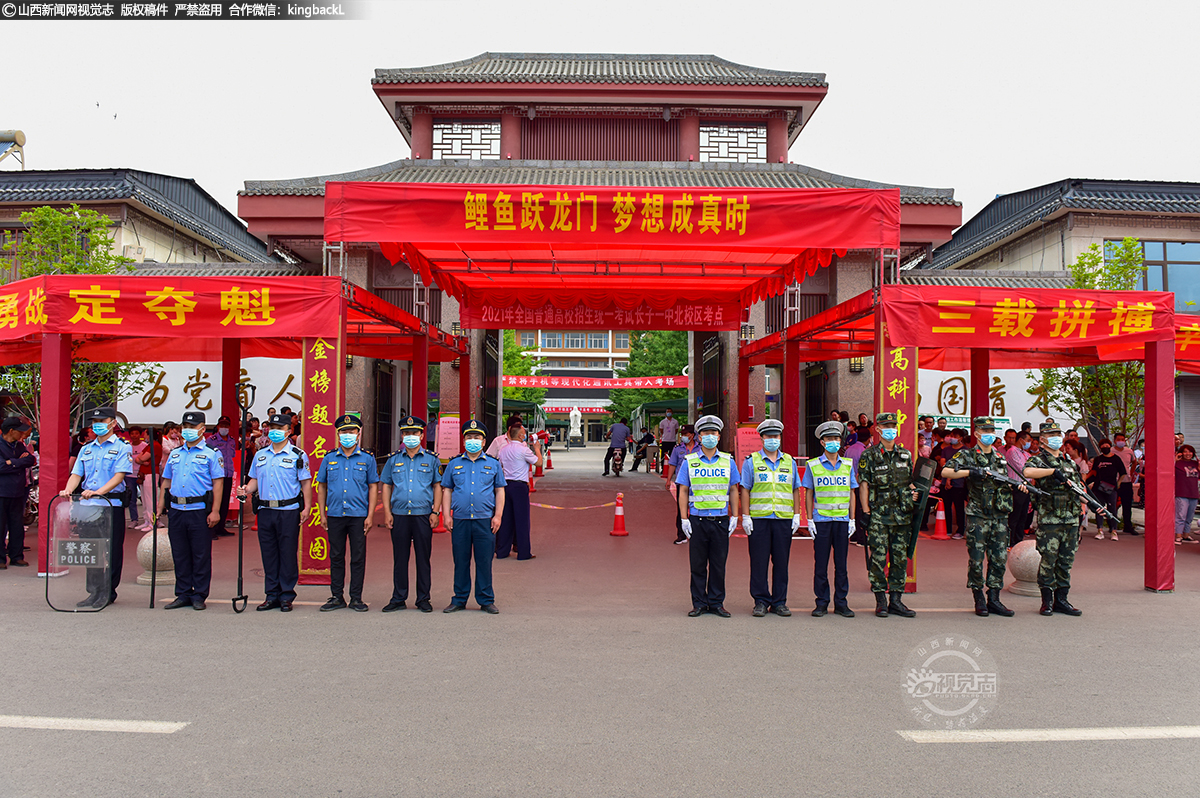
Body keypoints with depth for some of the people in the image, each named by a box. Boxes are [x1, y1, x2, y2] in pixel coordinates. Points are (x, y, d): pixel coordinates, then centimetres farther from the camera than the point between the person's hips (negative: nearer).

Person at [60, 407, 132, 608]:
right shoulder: (86, 449, 17)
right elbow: (77, 474, 13)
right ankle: (94, 592, 15)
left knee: (111, 551, -1)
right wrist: (68, 489, -9)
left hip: (112, 505, -6)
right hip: (87, 505, 6)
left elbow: (119, 475, -12)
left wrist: (98, 491, -25)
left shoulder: (122, 448, -1)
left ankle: (108, 593, 7)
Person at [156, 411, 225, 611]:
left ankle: (199, 596, 8)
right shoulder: (174, 454, 16)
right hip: (176, 511, 5)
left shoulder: (212, 454, 0)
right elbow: (166, 482, 19)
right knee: (180, 555, 9)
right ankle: (183, 594, 18)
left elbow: (217, 483, -6)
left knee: (201, 556, 0)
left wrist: (215, 511, -14)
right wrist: (159, 508, 10)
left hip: (200, 511, -5)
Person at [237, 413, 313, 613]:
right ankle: (272, 596, 16)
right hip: (265, 510, 5)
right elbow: (254, 479, 20)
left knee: (288, 554, -1)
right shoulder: (260, 455, 15)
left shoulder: (298, 455, 0)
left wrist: (306, 507, -9)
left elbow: (306, 483, -1)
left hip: (288, 511, -5)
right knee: (268, 554, 8)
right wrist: (247, 490, -2)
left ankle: (287, 596, 7)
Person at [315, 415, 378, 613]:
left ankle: (356, 598, 11)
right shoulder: (329, 458, 8)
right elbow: (321, 486, 12)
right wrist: (322, 514, 5)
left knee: (358, 558, 2)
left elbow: (373, 487, 4)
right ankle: (337, 597, 17)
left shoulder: (367, 459, 4)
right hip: (335, 515, 2)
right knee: (336, 557, 8)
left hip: (358, 515, -2)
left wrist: (370, 515, -3)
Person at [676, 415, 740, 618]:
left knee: (719, 564, 5)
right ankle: (699, 603, 13)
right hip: (697, 520, -1)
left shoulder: (728, 461, 8)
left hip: (721, 520, 1)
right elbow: (683, 492, 3)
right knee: (698, 564, 3)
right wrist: (684, 519, -4)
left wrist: (734, 517, 5)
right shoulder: (689, 462, 4)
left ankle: (717, 602, 15)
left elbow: (733, 491, 12)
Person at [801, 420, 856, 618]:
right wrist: (809, 520, -2)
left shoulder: (848, 465, 9)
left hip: (842, 520, 2)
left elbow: (851, 494, 11)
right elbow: (808, 494, 5)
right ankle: (822, 603, 10)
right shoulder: (813, 465, 3)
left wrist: (852, 519, 5)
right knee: (821, 563, 1)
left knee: (841, 563, 5)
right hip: (821, 520, -2)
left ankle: (841, 602, 14)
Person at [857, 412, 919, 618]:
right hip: (878, 515, -4)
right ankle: (880, 601, 5)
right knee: (878, 558, -4)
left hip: (902, 514, 4)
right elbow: (863, 485, -3)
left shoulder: (906, 454, 12)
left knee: (900, 558, 7)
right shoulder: (869, 455, -1)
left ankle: (896, 600, 15)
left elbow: (911, 481, 21)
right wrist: (866, 512, -9)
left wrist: (913, 493, 0)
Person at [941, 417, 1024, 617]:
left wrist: (1018, 485, 2)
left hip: (1000, 516, 5)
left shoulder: (1000, 458, 16)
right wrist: (969, 472, -25)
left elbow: (1005, 482, 23)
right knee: (976, 559, -2)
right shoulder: (967, 455, -2)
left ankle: (994, 599, 14)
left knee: (999, 559, 5)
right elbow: (945, 472, -15)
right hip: (978, 516, -5)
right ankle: (979, 600, 10)